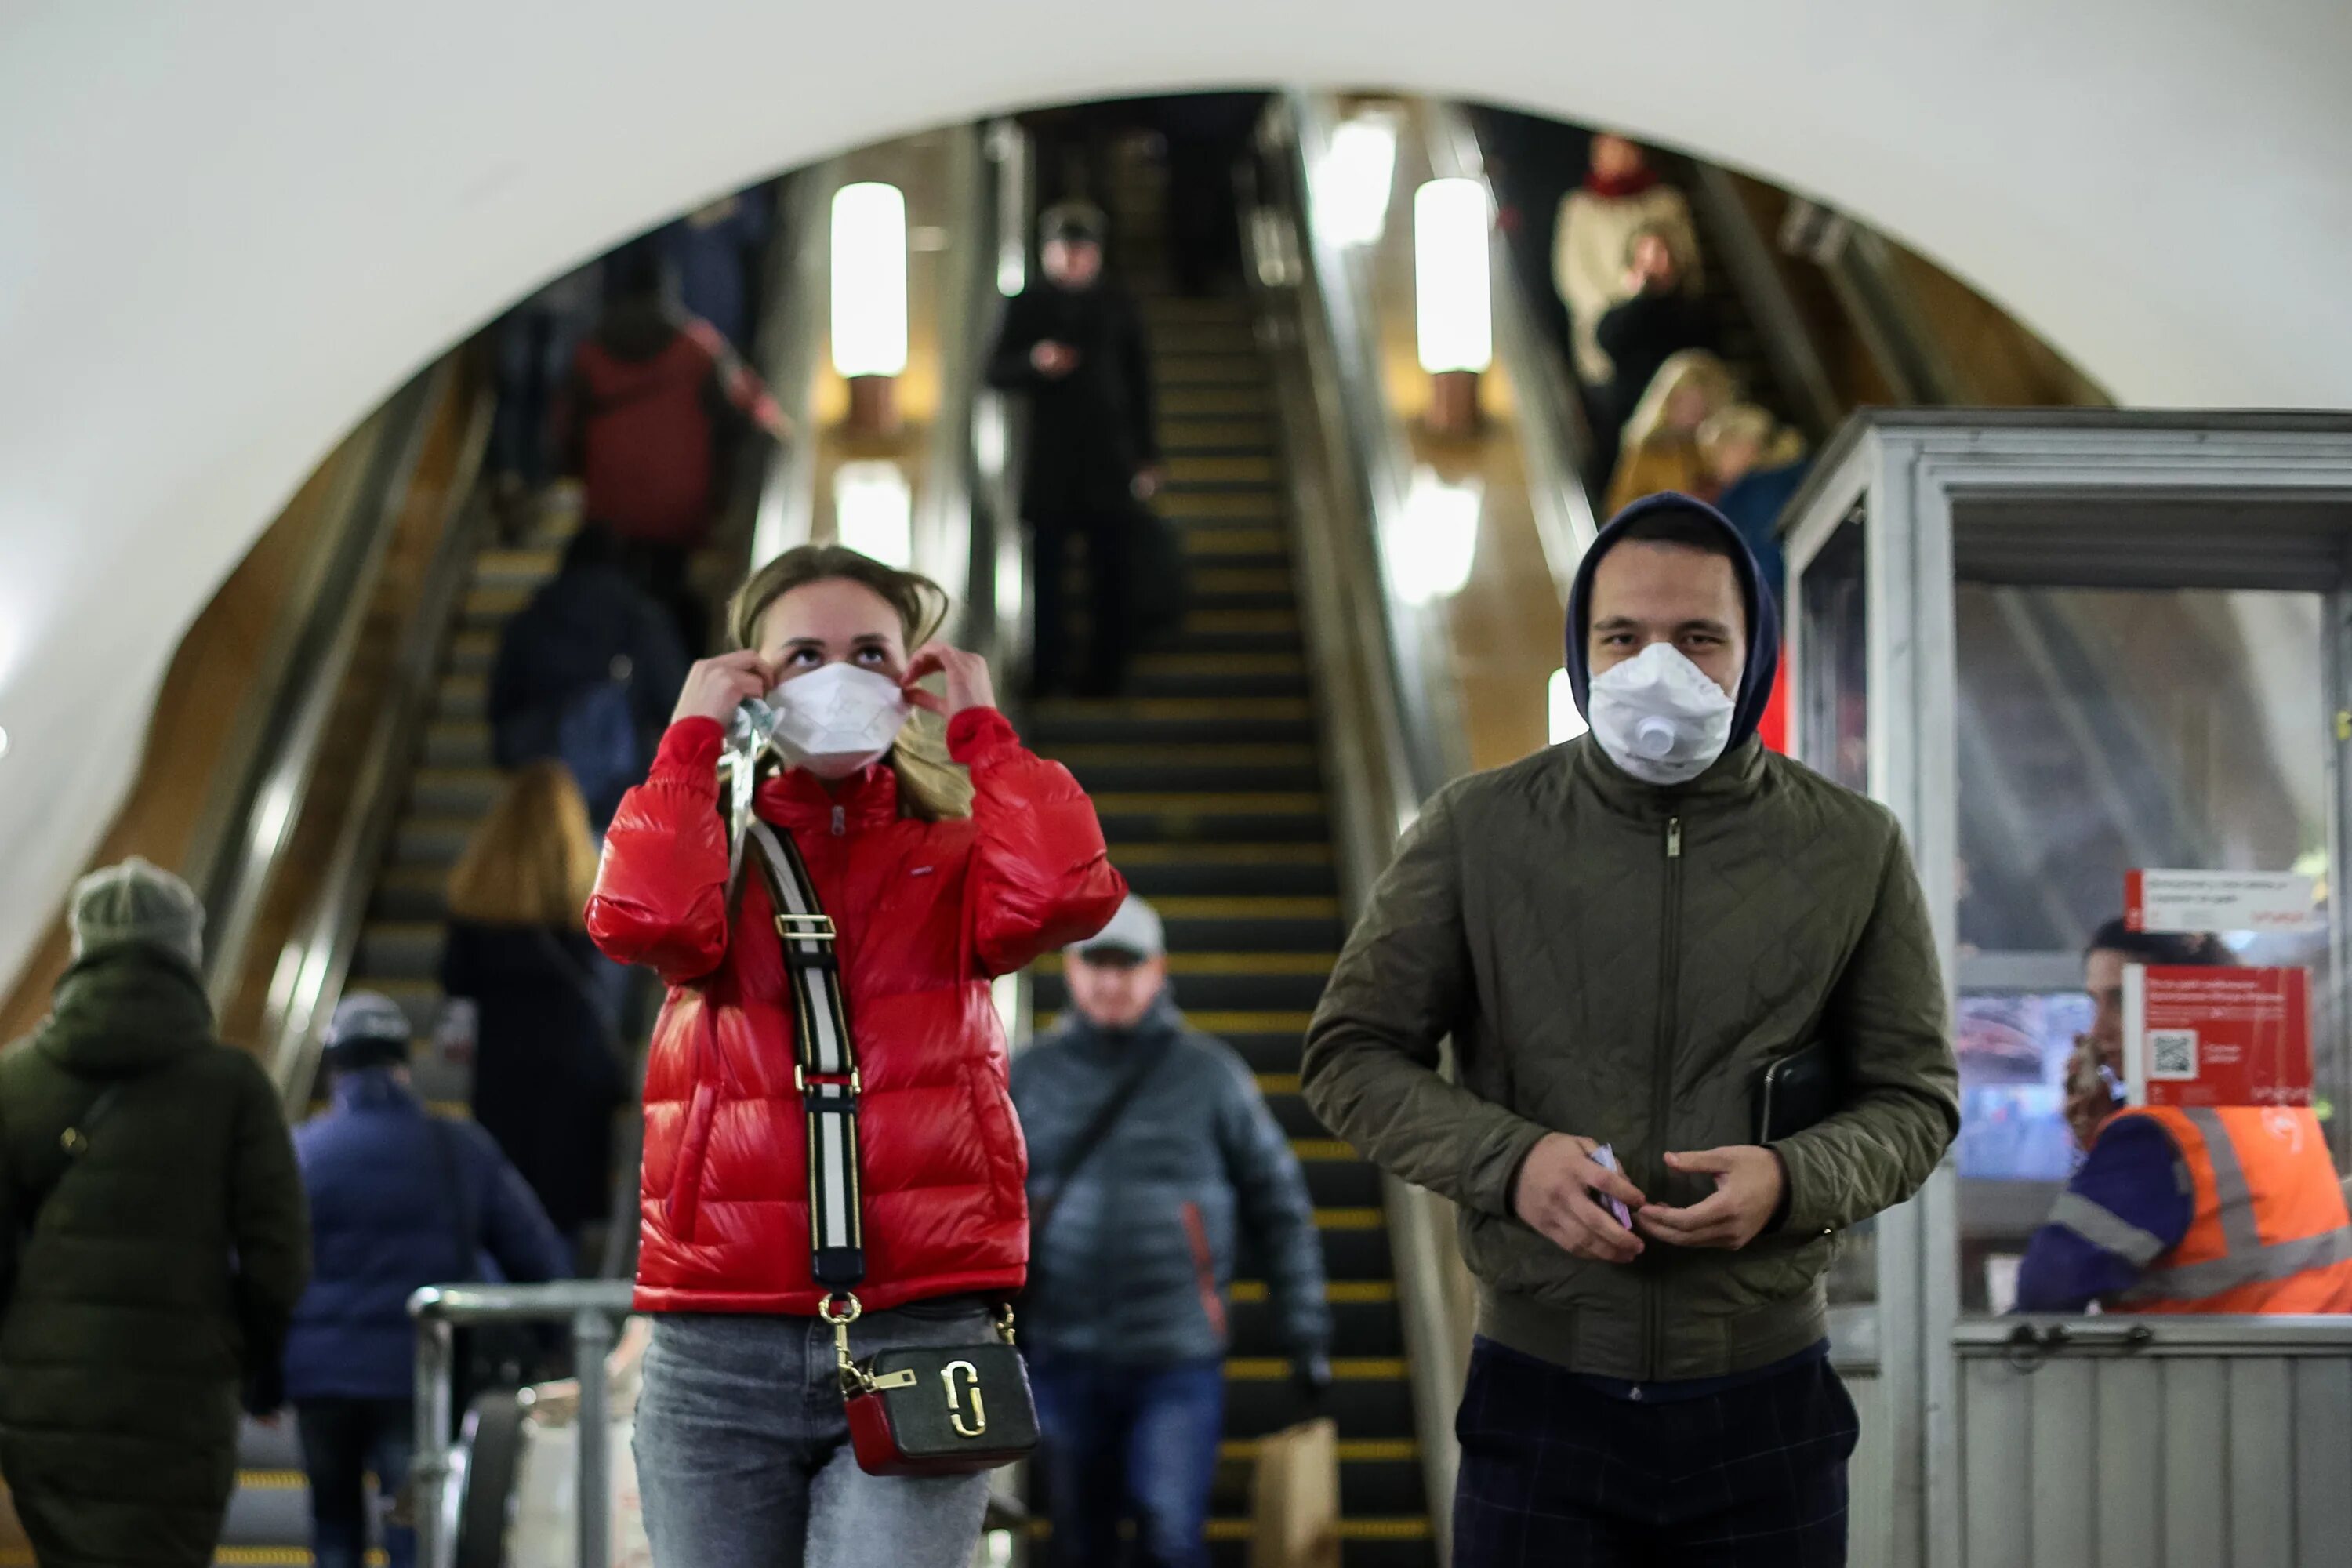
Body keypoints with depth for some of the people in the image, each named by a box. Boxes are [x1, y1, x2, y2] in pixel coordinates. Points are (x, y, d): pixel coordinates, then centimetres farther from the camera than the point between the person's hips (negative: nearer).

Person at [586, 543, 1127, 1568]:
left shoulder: (953, 864, 11)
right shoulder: (719, 854, 12)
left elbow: (1064, 894, -13)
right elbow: (641, 918, -13)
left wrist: (981, 725, -2)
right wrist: (693, 734, -3)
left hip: (920, 1337, -1)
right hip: (720, 1350, 1)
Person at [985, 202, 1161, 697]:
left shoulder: (1117, 306, 8)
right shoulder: (1029, 304, 6)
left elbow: (1139, 381, 10)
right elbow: (997, 372, 2)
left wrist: (1147, 453, 6)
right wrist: (1036, 362, -19)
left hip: (1109, 458, 0)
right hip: (1051, 456, 0)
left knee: (1112, 568, -1)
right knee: (1049, 566, 1)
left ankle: (1107, 669, 5)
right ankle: (1047, 668, 8)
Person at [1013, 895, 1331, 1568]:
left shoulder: (1209, 1073, 2)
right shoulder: (1027, 1078, 6)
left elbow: (1280, 1204, 5)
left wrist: (1306, 1330, 1)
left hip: (1179, 1360, -2)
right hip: (1065, 1359, 2)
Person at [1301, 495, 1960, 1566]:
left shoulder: (1854, 849, 2)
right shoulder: (1477, 829, 1)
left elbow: (1914, 1099, 7)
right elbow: (1351, 1056, 4)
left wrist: (1793, 1178, -15)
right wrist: (1508, 1158, -14)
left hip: (1765, 1405, 1)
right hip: (1539, 1397, -1)